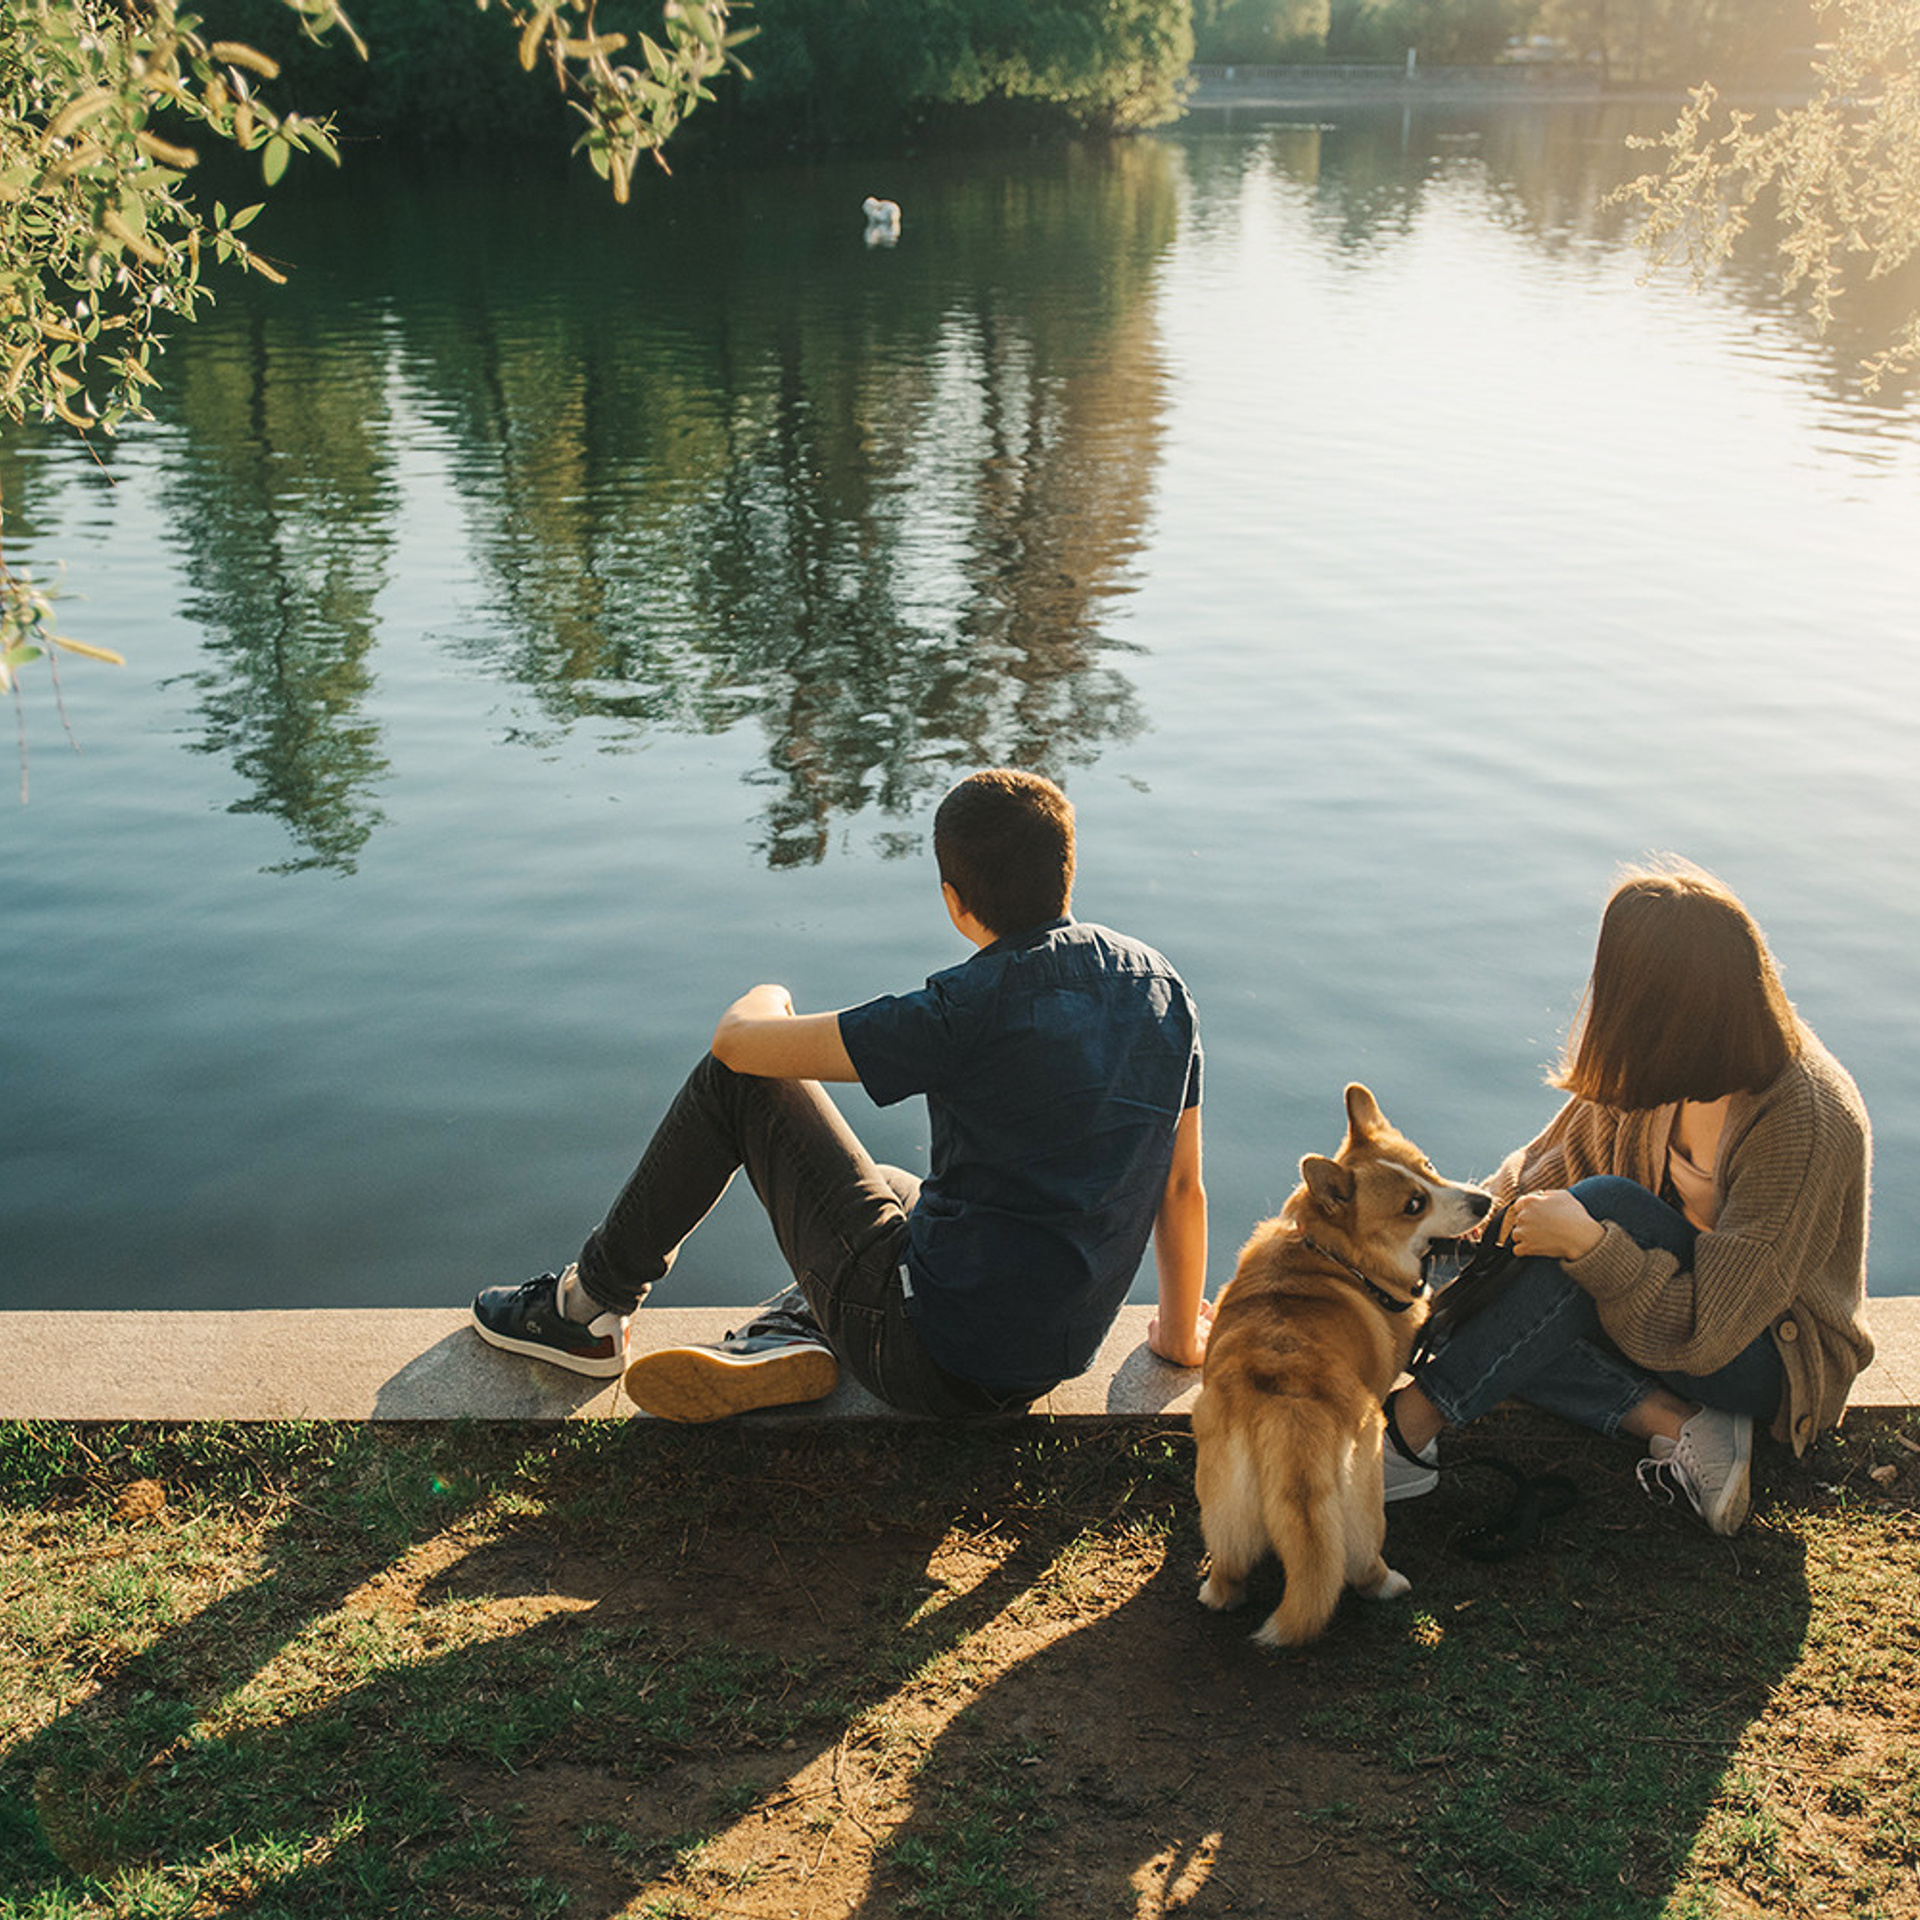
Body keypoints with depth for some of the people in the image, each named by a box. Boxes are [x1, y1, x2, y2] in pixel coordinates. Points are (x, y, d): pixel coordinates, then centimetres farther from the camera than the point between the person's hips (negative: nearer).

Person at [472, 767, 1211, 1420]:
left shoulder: (974, 1008, -21)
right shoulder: (1159, 984, -2)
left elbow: (738, 1040, -13)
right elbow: (1183, 1185, 8)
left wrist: (764, 999, 12)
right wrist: (1182, 1332, 24)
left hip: (932, 1358, -7)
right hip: (1052, 1362, 7)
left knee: (736, 1076, 4)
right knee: (889, 1183, 35)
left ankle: (591, 1307, 19)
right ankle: (787, 1338, 10)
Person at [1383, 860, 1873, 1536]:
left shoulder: (1804, 1127, -30)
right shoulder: (1656, 1067, -9)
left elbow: (1702, 1334, -30)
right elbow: (1547, 1168, 2)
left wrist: (1590, 1244, -42)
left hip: (1772, 1364, -7)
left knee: (1607, 1202, -32)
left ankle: (1409, 1430, -28)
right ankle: (1679, 1425, -17)